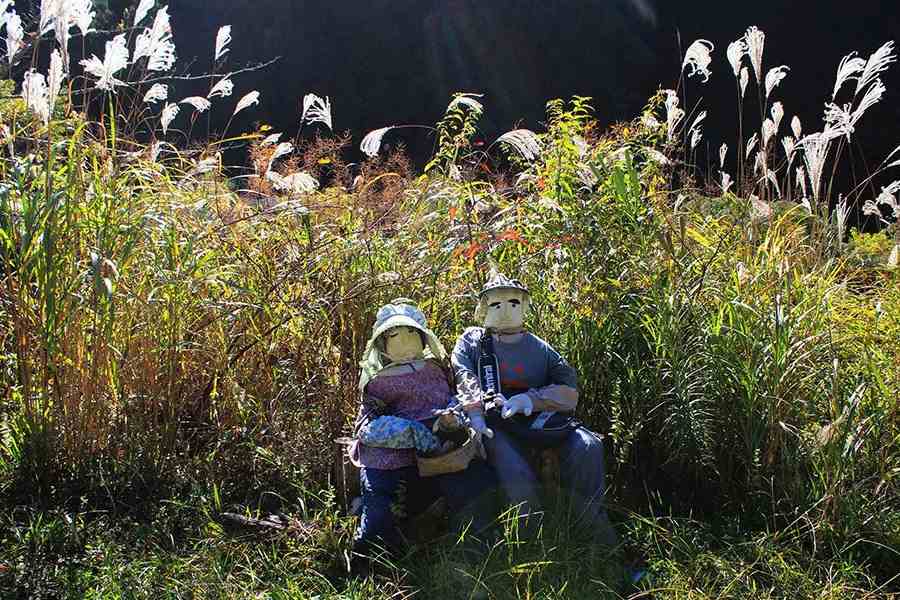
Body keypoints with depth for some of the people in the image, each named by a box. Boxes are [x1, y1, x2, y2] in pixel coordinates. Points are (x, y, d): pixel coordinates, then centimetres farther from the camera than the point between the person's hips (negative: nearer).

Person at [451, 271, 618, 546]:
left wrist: (531, 399, -10)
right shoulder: (472, 340, 21)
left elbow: (570, 394, 9)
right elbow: (463, 377, 1)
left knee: (588, 446, -27)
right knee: (516, 475, -34)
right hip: (497, 425, -2)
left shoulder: (540, 348, 22)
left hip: (541, 419, 3)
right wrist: (477, 405, -22)